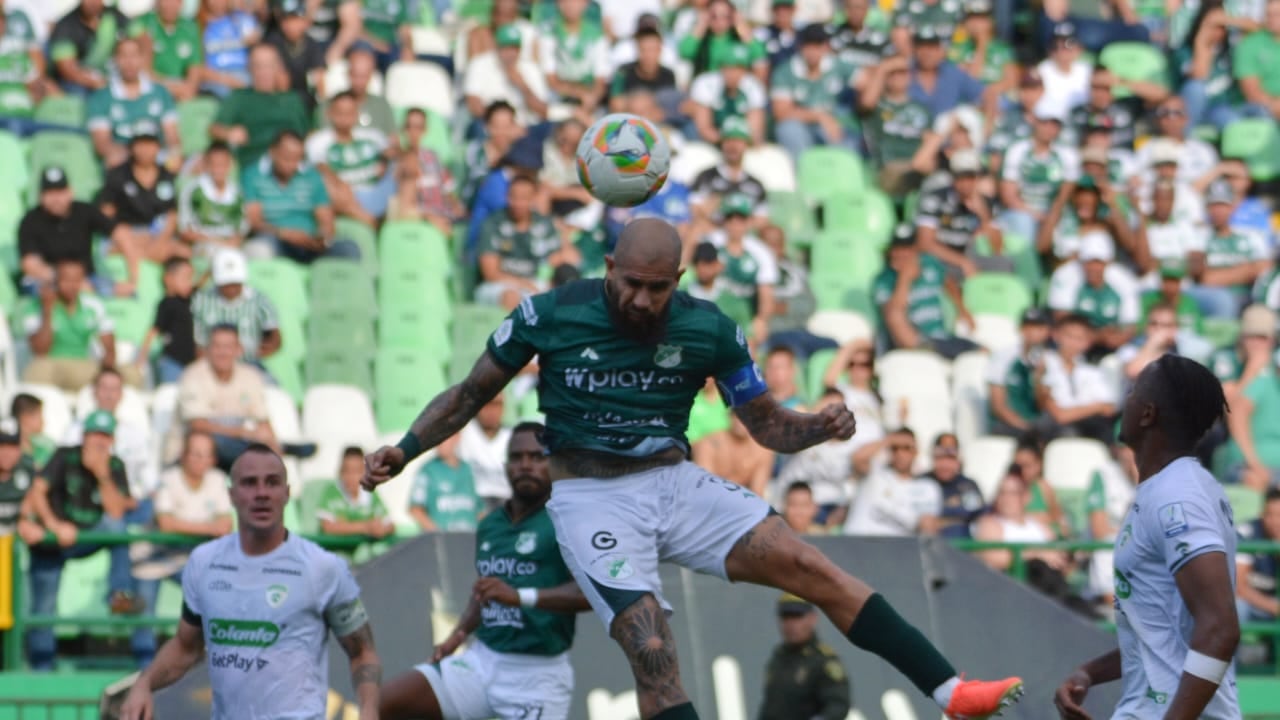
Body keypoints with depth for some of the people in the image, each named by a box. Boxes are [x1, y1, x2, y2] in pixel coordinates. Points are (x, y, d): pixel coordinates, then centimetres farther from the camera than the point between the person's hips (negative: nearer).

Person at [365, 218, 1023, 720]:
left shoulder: (708, 329, -3)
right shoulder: (549, 316, -9)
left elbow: (766, 423, 6)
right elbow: (470, 395, 5)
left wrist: (820, 428, -15)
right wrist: (401, 452, -6)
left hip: (674, 484, 3)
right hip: (591, 499, -3)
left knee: (811, 569, -12)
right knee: (652, 653, -20)